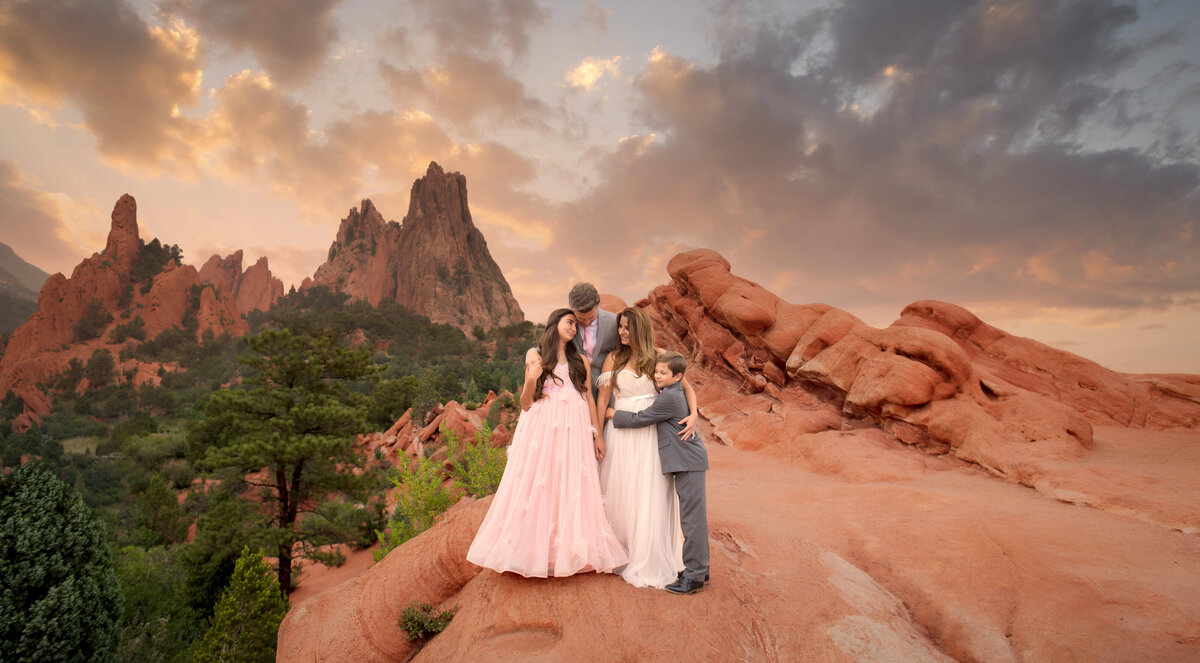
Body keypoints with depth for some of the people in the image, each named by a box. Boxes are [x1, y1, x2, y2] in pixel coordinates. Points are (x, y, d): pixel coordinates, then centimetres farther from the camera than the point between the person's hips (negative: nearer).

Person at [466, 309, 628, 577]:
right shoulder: (536, 356, 6)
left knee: (571, 490, 1)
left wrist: (597, 434, 7)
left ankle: (568, 552, 11)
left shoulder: (580, 361, 14)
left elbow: (589, 398, 13)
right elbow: (525, 404, 5)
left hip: (573, 433, 2)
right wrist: (531, 379, -14)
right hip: (541, 431, -2)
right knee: (538, 489, -1)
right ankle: (535, 549, 11)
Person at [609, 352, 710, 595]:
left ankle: (694, 575, 2)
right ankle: (699, 568, 25)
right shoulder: (674, 393, 15)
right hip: (688, 460, 11)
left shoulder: (669, 397, -15)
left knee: (692, 518, -5)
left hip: (688, 461, -11)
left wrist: (612, 413, -1)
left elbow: (639, 419, -12)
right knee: (695, 517, 15)